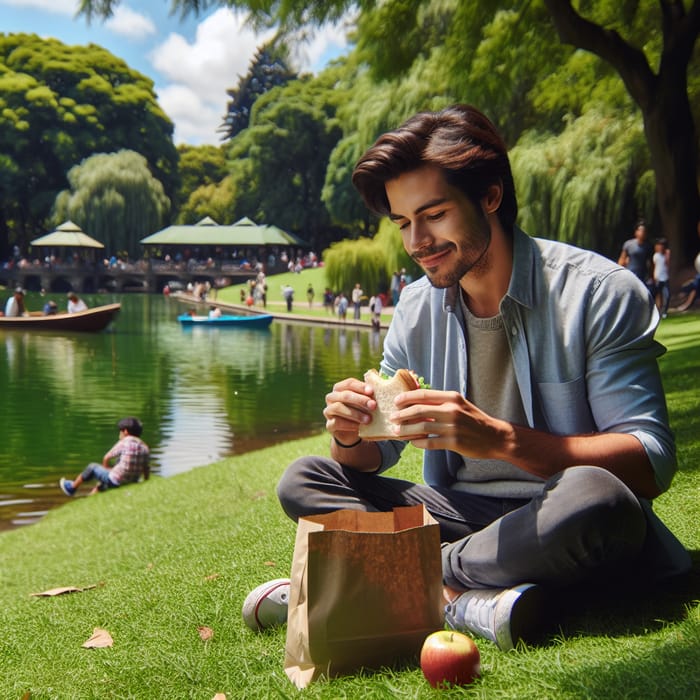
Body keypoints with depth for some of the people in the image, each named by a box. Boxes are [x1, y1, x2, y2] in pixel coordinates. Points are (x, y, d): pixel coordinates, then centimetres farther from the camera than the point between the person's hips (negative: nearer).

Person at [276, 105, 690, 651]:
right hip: (461, 516, 5)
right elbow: (372, 460, 8)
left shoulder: (599, 292, -12)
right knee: (302, 482, -9)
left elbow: (653, 462, -20)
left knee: (594, 496, -38)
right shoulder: (418, 308, 5)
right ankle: (466, 597, -28)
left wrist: (501, 439, -32)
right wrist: (351, 435, -17)